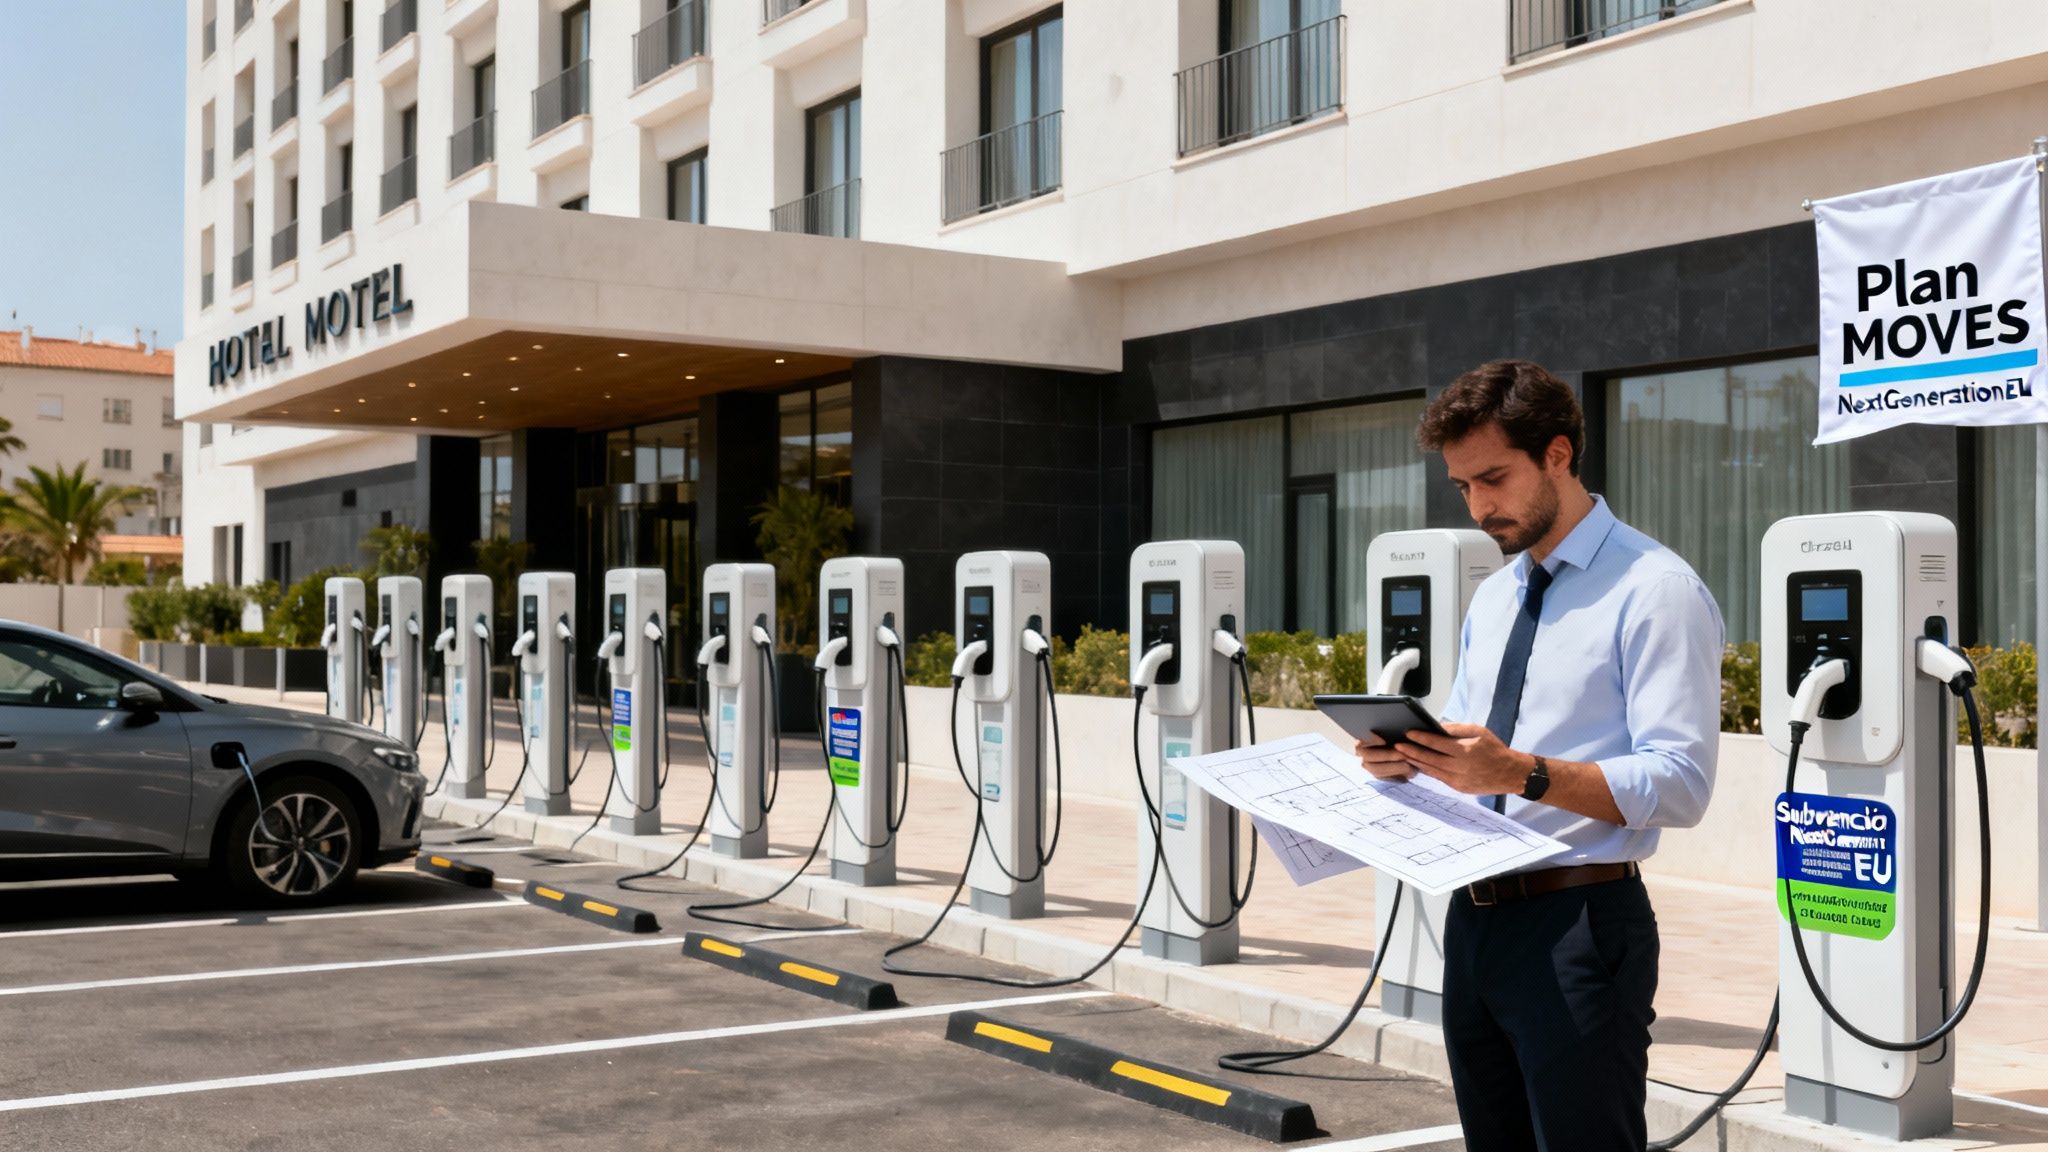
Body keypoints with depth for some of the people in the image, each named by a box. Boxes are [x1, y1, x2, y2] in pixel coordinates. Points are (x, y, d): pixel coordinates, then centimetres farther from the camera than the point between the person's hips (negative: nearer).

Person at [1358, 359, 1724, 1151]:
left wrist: (1522, 773, -27)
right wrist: (1411, 759, -2)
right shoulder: (1492, 597, 16)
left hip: (1578, 927, -8)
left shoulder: (1653, 591, -9)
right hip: (1475, 918, 8)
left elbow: (1679, 786, -17)